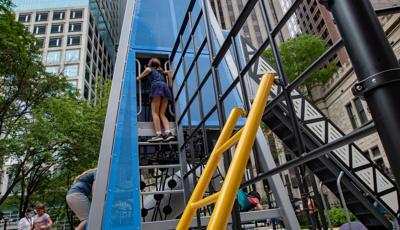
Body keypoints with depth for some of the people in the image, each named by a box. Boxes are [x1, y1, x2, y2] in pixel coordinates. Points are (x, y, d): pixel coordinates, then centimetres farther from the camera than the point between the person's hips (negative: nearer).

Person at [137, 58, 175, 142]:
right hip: (165, 88, 5)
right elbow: (169, 72, 19)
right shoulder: (161, 71, 37)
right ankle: (168, 133, -21)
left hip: (157, 86, -5)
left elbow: (148, 70, 0)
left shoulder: (150, 69, 23)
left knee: (155, 112, -11)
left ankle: (158, 134, -26)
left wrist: (138, 78, 9)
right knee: (162, 114, 0)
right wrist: (170, 85, 19)